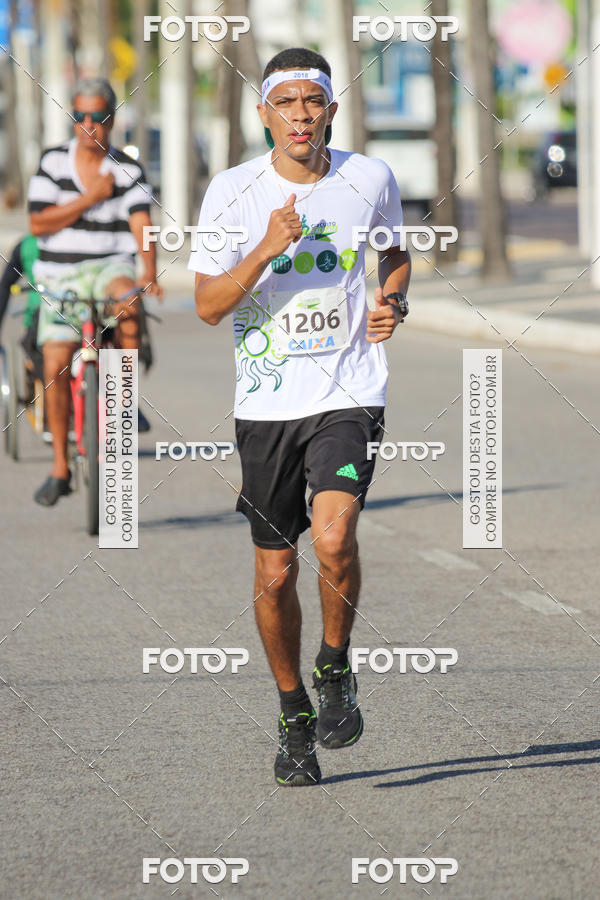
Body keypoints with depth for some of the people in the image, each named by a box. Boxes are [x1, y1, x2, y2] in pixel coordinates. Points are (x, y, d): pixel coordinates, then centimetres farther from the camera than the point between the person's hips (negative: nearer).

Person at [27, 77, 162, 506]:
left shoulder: (128, 171, -3)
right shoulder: (53, 163, 0)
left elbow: (141, 224, -16)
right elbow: (38, 224, -7)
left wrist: (150, 274, -33)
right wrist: (89, 199, -16)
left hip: (109, 266, -2)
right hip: (60, 277, 2)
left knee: (127, 300, -37)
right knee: (56, 366, -5)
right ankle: (60, 468, 8)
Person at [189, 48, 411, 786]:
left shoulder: (369, 179, 2)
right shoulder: (232, 191, -2)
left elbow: (396, 253, 22)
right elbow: (207, 305, -5)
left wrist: (392, 302, 2)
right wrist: (266, 250, -18)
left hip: (349, 397, -1)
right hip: (266, 401, 1)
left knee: (334, 537, -23)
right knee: (274, 572, 4)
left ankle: (335, 670, 3)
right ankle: (294, 716, 24)